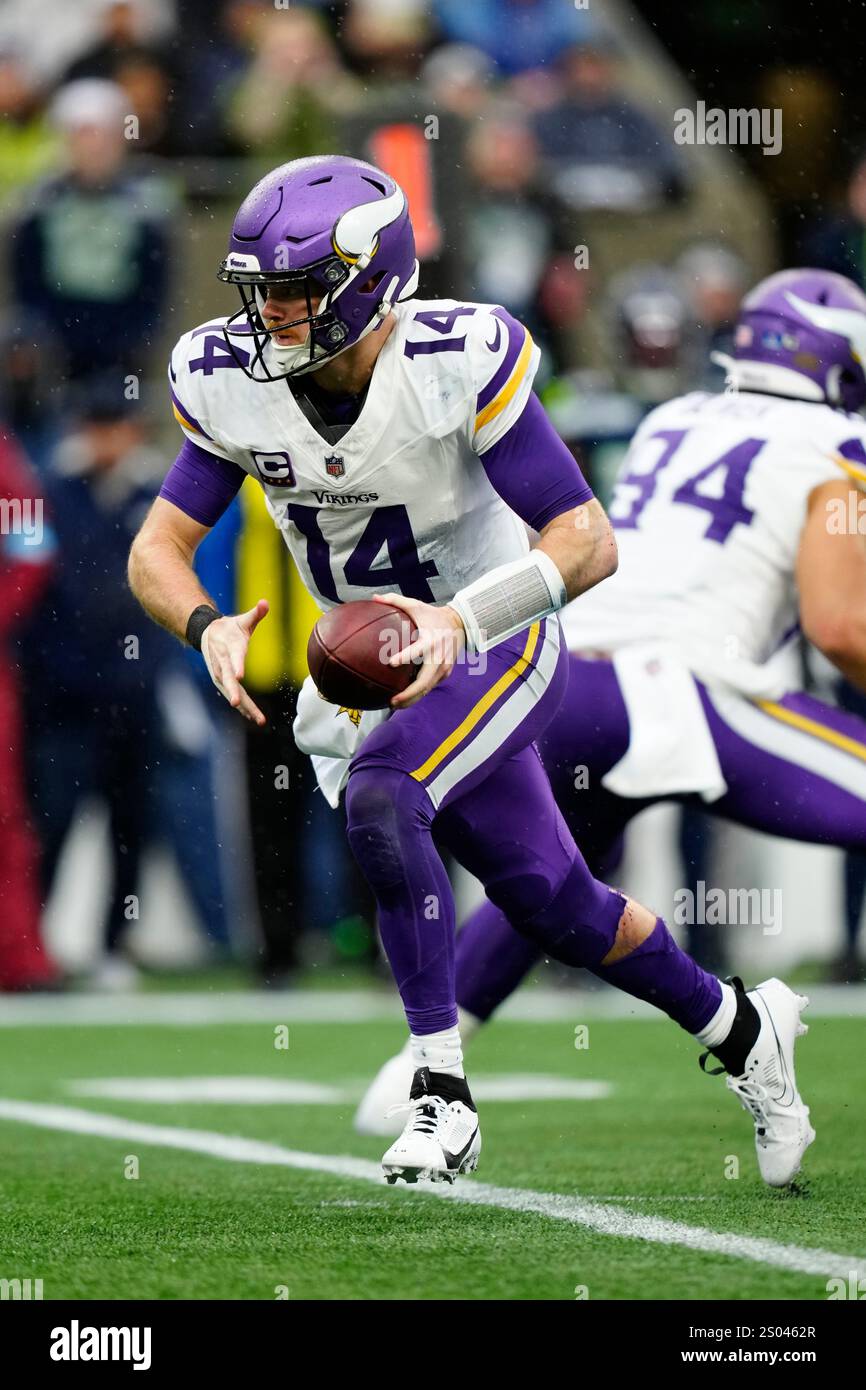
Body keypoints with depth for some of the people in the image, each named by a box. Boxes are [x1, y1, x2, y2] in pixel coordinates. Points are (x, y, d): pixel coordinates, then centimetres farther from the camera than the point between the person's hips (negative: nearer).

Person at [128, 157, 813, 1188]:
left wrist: (461, 618, -40)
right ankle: (740, 1027, 34)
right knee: (553, 909, 9)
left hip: (495, 650, -5)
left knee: (379, 798, -31)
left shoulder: (457, 363, -26)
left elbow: (587, 542, -25)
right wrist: (207, 627, -31)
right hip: (375, 667, 5)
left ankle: (442, 1091, -22)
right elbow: (158, 549, -9)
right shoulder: (232, 385, -12)